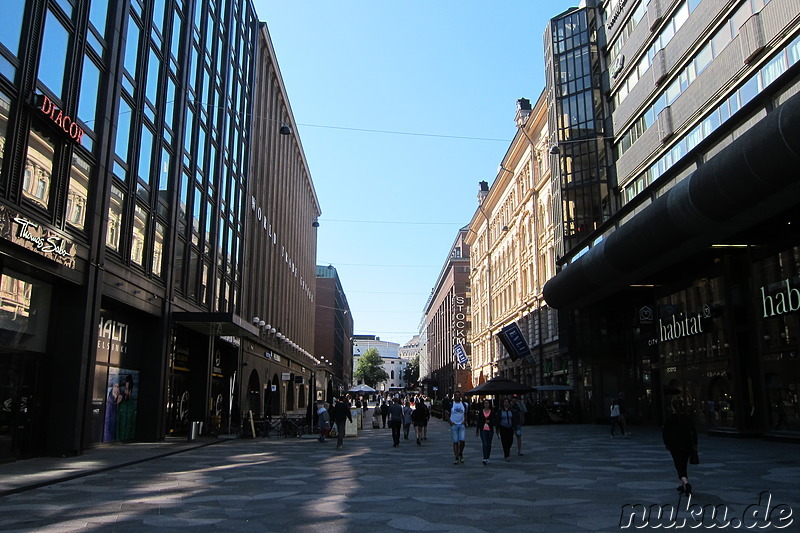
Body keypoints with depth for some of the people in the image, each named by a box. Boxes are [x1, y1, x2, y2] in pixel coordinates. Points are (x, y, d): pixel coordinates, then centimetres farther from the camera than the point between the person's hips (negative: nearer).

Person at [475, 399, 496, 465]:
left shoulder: (492, 412, 4)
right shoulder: (481, 412, 4)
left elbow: (495, 421, 5)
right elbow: (478, 421, 7)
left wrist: (490, 421, -14)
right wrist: (477, 431, 5)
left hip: (490, 430, 1)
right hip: (483, 430, -1)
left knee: (489, 444, 9)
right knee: (485, 444, -12)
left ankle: (487, 458, 21)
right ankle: (485, 459, -18)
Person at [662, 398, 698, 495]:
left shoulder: (669, 418, -8)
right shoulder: (688, 417, 0)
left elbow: (665, 432, -5)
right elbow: (693, 432, 2)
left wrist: (666, 444, 8)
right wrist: (694, 444, 8)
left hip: (674, 446, -3)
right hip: (687, 445, 3)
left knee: (679, 466, 0)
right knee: (684, 465, 18)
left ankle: (686, 483, -23)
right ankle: (683, 485, 25)